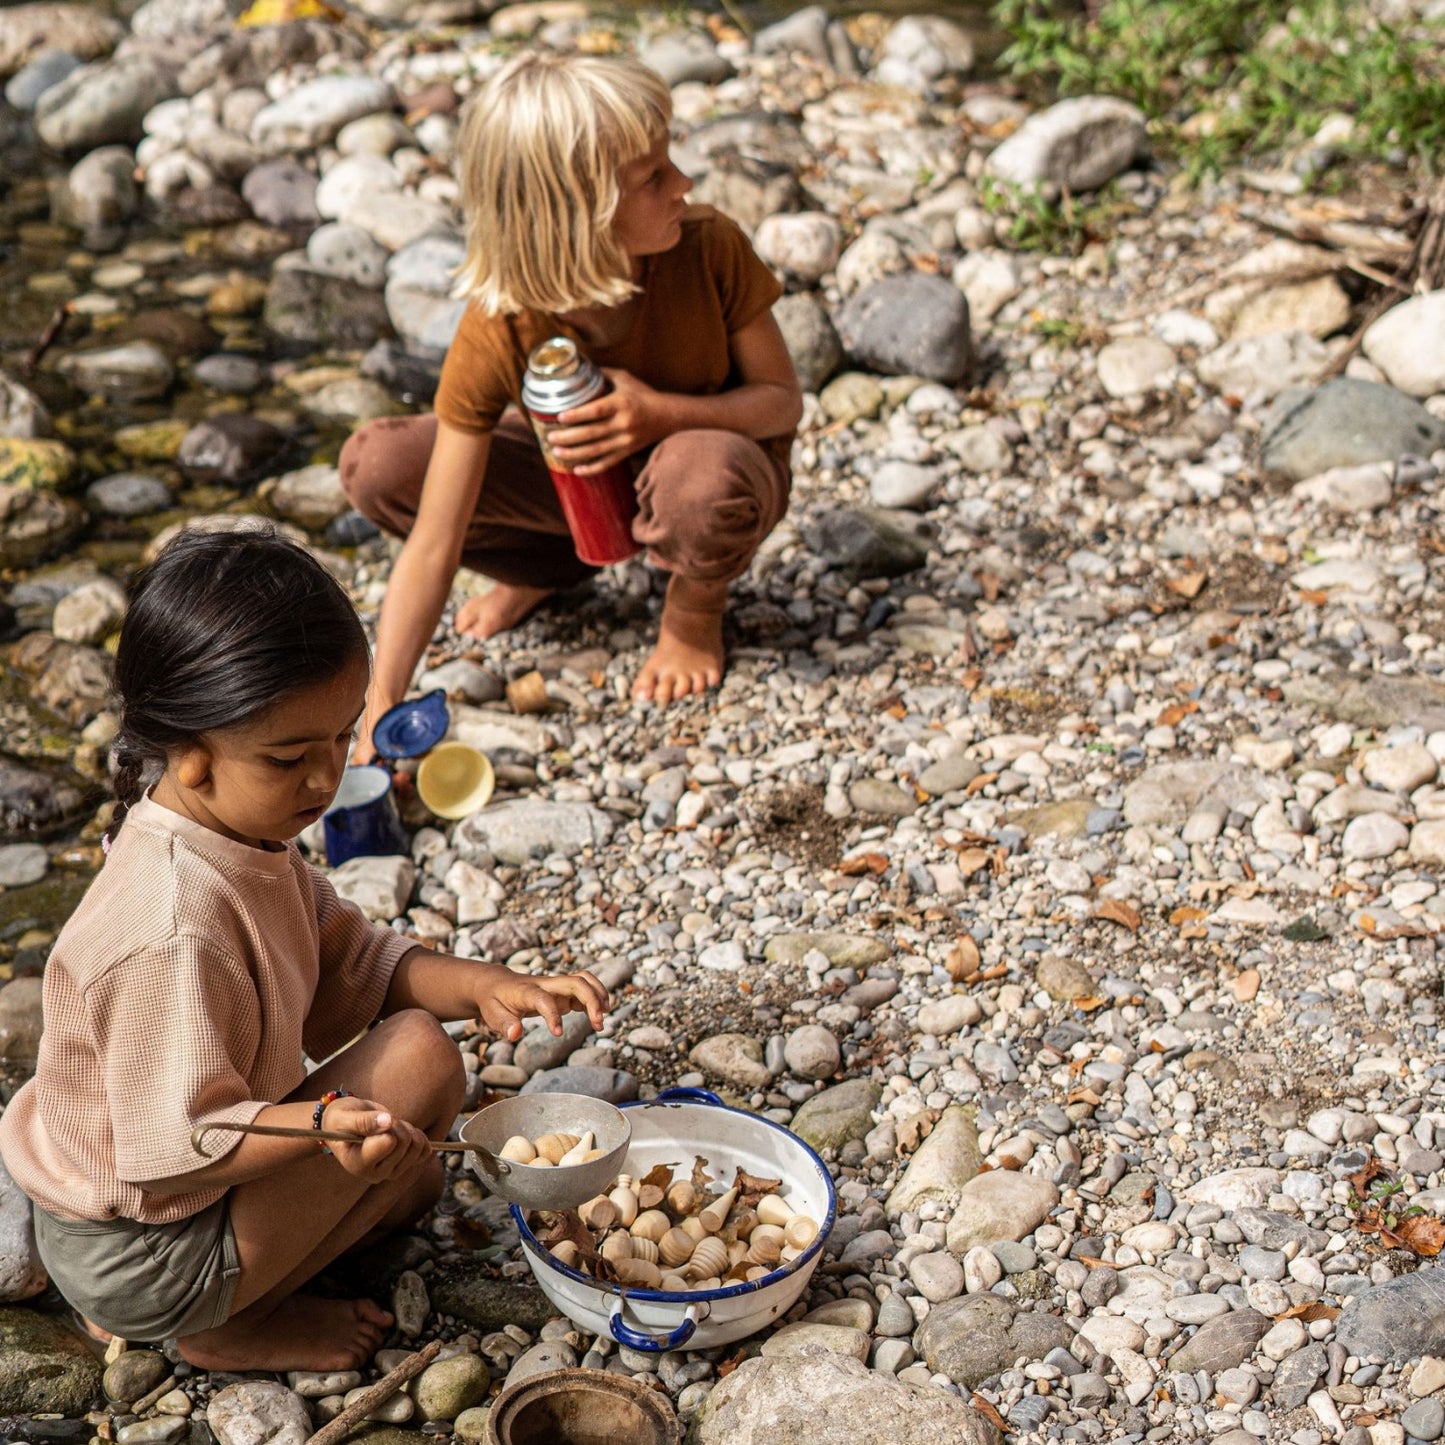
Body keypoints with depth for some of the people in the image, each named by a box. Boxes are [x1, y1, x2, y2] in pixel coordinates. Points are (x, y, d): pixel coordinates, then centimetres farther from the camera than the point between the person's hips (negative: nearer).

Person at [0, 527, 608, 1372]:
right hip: (138, 1258, -9)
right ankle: (227, 1327, -5)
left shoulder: (243, 833, -2)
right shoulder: (176, 929, -33)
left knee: (413, 1182, 24)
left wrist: (482, 987, -13)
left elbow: (351, 964, 4)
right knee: (419, 1057, -16)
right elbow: (180, 1147, -30)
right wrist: (327, 1123, -45)